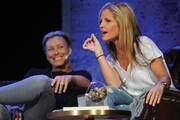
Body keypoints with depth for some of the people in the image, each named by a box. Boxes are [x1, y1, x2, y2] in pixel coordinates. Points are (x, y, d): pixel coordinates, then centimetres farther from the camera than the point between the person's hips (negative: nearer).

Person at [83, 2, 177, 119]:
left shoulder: (143, 43, -3)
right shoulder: (111, 59, 11)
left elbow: (165, 78, -10)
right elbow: (115, 86, -10)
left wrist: (160, 86, -37)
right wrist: (98, 52, -3)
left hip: (161, 100, -4)